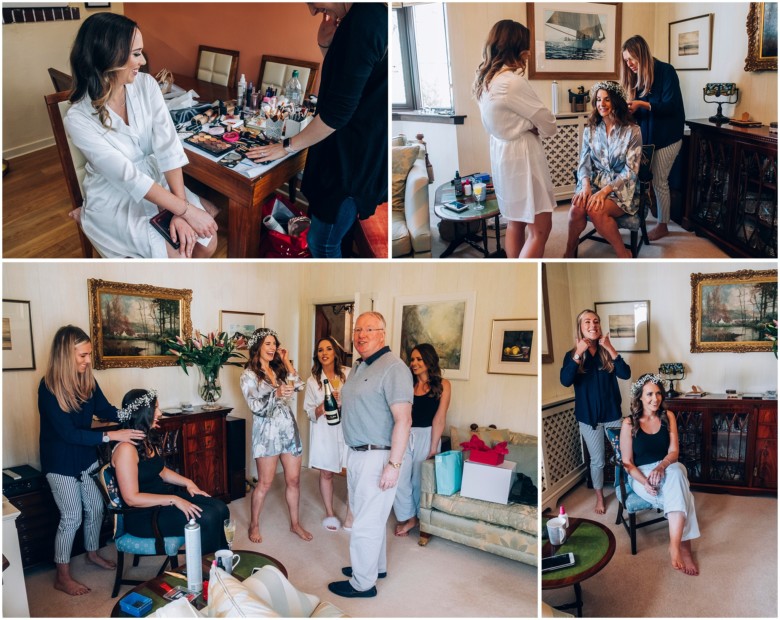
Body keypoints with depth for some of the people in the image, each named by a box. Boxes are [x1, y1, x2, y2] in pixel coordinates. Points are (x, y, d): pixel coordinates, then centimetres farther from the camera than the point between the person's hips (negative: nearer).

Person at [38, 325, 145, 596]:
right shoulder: (49, 387, -25)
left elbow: (106, 410, 0)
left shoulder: (87, 380, -6)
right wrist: (110, 436, -35)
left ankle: (92, 553, 40)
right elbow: (68, 433, -28)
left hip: (86, 457, 6)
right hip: (61, 463, -6)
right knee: (72, 518, 2)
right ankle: (62, 577, 20)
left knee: (95, 508, 16)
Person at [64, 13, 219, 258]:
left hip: (156, 181, 5)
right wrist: (186, 210, -29)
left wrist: (180, 213, -24)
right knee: (177, 256, -20)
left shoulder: (146, 84, -8)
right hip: (114, 198, -4)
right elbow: (128, 177, -25)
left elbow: (168, 146, -15)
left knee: (207, 243, -12)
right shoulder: (79, 119, -20)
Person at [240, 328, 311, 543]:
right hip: (267, 432, -5)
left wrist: (286, 360, 2)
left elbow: (297, 386, -1)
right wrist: (277, 394, -31)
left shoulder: (279, 369, 12)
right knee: (265, 483, 4)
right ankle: (254, 524, 23)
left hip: (289, 429, 5)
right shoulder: (249, 374, -6)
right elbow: (256, 407, -15)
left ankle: (295, 523, 25)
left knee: (294, 479, 10)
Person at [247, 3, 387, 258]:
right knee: (327, 240, 20)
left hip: (354, 156, -10)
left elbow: (338, 110, -22)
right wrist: (326, 48, 1)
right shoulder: (369, 16, 9)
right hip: (347, 150, 10)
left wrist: (288, 146, -11)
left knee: (322, 243, 3)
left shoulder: (365, 20, -23)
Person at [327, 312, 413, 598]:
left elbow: (403, 419, -23)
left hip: (377, 457, -9)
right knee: (371, 516, 21)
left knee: (366, 522, 1)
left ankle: (363, 583, 17)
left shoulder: (393, 368, -18)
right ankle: (377, 566, 37)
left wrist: (393, 464, -24)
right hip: (356, 454, 9)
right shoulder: (357, 367, 11)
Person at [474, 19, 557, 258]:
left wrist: (532, 127, -2)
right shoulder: (513, 82, -21)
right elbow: (546, 121, -13)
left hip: (501, 151, 10)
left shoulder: (485, 79, 7)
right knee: (541, 227, -4)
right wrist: (547, 130, 8)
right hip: (521, 155, -10)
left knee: (515, 222, 18)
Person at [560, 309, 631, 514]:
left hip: (613, 414, 2)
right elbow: (565, 381, -23)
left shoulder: (607, 352, 0)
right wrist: (579, 353, -25)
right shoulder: (572, 354, -6)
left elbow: (626, 374, -15)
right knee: (597, 461, 11)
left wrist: (610, 348, -20)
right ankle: (599, 497, 31)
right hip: (588, 417, -1)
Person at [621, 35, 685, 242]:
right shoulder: (637, 77, 9)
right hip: (646, 135, 7)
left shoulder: (666, 71, -13)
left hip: (666, 136, -7)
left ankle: (663, 226, 10)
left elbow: (671, 106, -19)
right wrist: (630, 109, -9)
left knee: (659, 181, -2)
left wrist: (643, 105, -28)